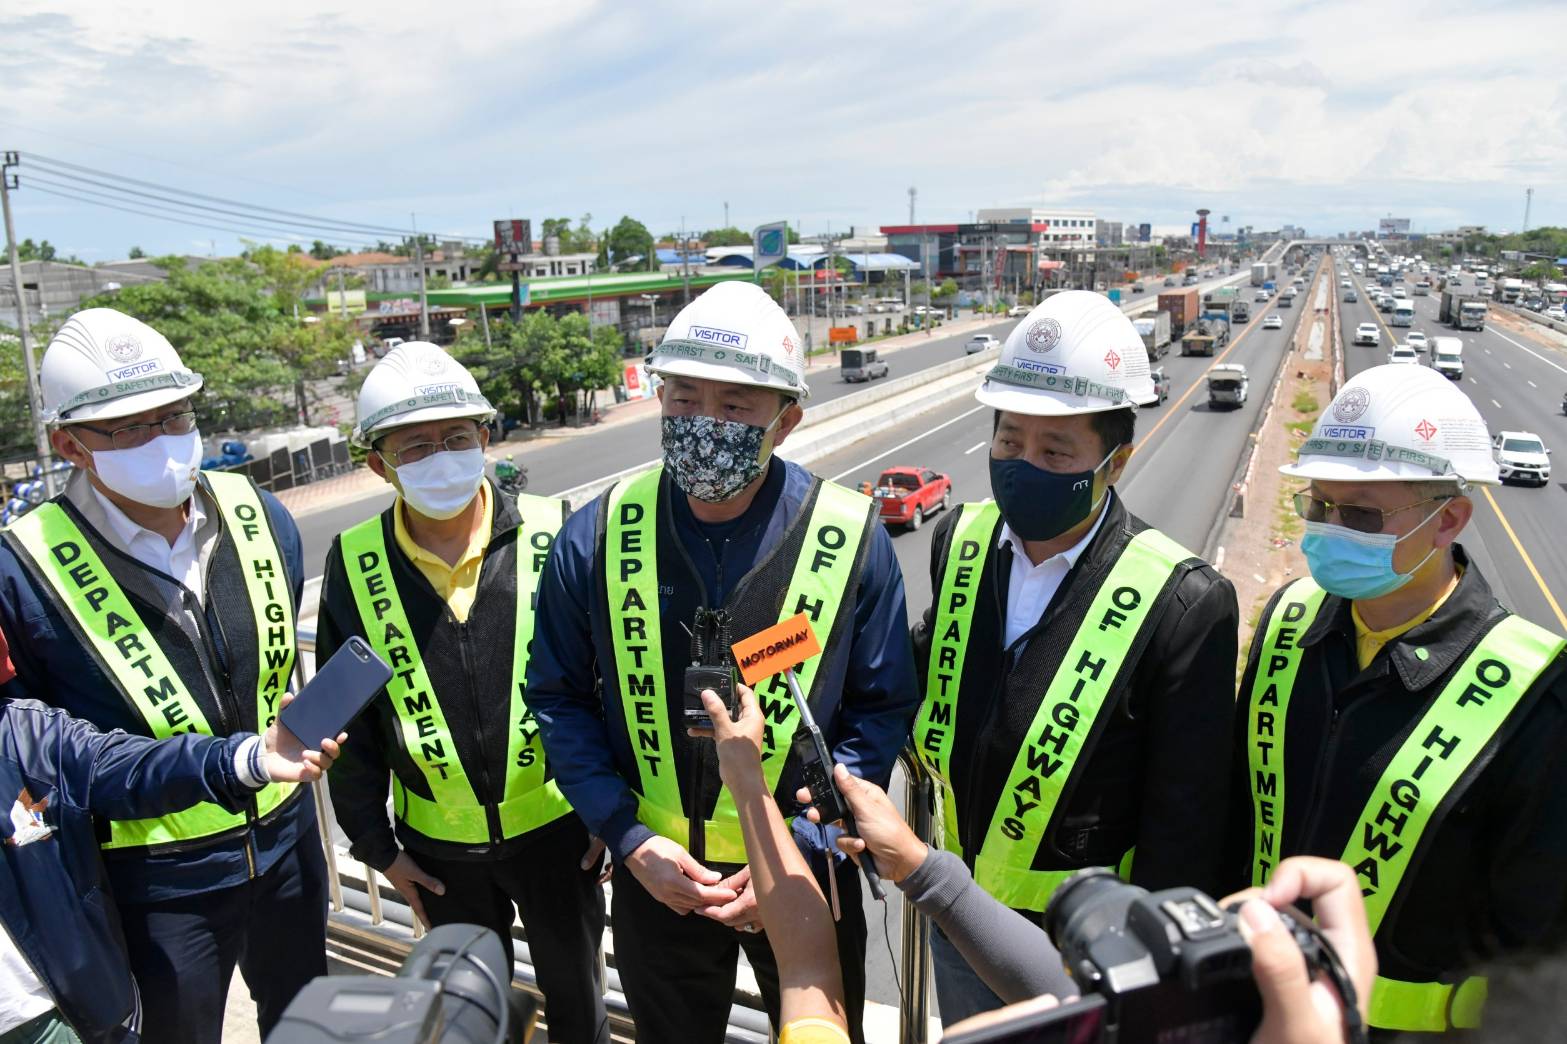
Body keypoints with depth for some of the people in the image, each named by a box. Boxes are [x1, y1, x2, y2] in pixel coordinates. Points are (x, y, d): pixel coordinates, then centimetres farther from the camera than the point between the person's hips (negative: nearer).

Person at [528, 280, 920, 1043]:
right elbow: (561, 698, -3)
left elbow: (881, 711, -8)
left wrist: (801, 850, -15)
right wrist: (629, 840, -12)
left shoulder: (851, 540, -16)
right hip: (654, 876, 1)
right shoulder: (597, 538, -13)